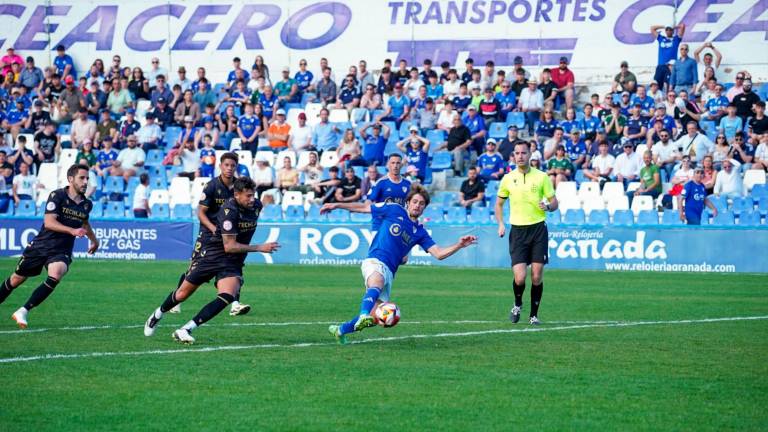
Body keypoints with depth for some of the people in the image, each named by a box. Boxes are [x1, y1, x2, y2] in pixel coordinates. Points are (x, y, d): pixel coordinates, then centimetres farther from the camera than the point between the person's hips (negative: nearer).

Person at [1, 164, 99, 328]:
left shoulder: (87, 204, 4)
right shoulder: (57, 196, -12)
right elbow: (49, 222, -24)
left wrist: (94, 239, 39)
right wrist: (72, 231, -34)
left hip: (62, 251, 2)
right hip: (41, 246, -2)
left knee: (55, 275, -29)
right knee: (17, 279, 10)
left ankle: (23, 312, -22)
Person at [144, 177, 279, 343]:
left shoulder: (256, 205, -5)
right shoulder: (229, 211, -26)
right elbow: (229, 246, -28)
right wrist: (260, 248, -28)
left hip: (233, 262, 4)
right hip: (210, 254, -4)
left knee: (227, 297, -22)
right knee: (183, 294, 9)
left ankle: (185, 330, -18)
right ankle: (156, 316, 39)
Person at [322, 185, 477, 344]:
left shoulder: (420, 232, 15)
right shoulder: (394, 210, 6)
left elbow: (439, 254, 7)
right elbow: (364, 207, 14)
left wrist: (459, 245, -8)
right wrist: (336, 205, 14)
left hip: (389, 271, 5)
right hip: (375, 261, -5)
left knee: (375, 317, 0)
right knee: (377, 283, -40)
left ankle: (341, 330, 22)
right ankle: (364, 315, -65)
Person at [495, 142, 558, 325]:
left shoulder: (541, 177, 1)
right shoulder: (508, 179, 4)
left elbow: (554, 202, 7)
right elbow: (499, 203, 17)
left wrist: (548, 206, -16)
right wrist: (501, 224, 2)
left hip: (538, 229, 0)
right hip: (517, 230, 0)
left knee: (537, 277, -3)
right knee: (520, 277, -10)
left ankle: (534, 315, 12)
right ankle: (517, 305, 20)